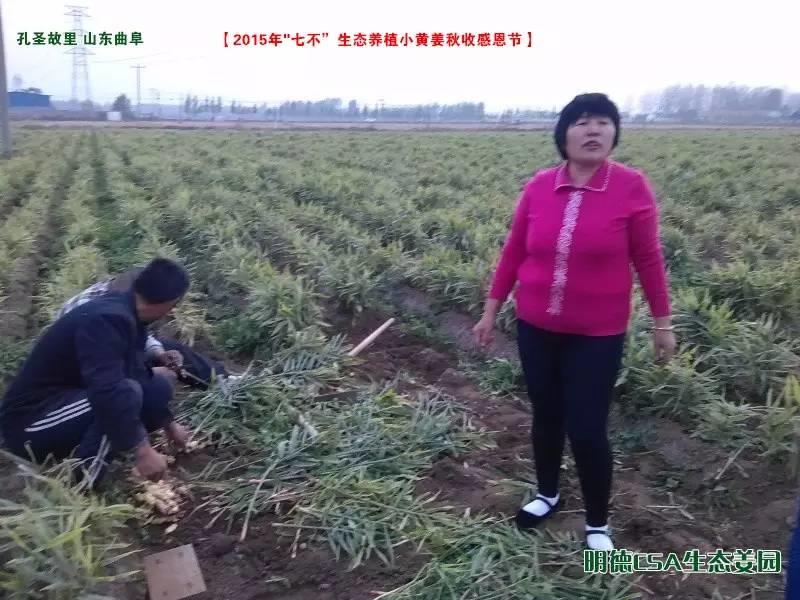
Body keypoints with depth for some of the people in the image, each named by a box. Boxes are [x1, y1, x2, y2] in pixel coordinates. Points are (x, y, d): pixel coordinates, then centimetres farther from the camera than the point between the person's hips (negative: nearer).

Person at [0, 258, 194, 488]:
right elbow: (107, 391, -39)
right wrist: (142, 450, -36)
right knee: (128, 392, -29)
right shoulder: (108, 319, -26)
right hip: (31, 423, -10)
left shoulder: (126, 315, 4)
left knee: (157, 386, 3)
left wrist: (168, 423, 23)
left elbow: (136, 374, 18)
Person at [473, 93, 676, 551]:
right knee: (545, 417, 18)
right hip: (536, 328, 3)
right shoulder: (539, 186, -5)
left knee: (588, 431, 1)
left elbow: (649, 259, -4)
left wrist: (663, 322, 1)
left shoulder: (632, 187, -12)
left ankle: (598, 522, 26)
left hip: (598, 335, -3)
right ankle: (547, 494, 42)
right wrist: (491, 311, 7)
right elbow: (513, 252, 3)